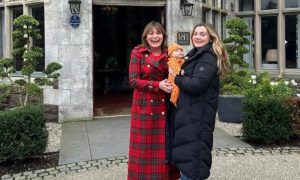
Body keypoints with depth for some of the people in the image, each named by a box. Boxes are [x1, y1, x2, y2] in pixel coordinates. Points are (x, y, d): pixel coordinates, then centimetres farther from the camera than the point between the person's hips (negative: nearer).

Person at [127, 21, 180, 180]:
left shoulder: (168, 54, 10)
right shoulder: (137, 53, -1)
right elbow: (133, 81, -9)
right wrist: (158, 85, -17)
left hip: (164, 106, 3)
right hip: (144, 106, -3)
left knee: (164, 147, 7)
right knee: (145, 147, 2)